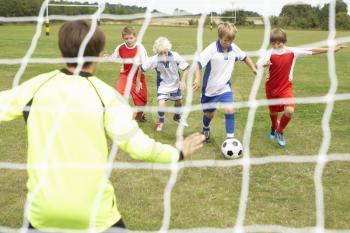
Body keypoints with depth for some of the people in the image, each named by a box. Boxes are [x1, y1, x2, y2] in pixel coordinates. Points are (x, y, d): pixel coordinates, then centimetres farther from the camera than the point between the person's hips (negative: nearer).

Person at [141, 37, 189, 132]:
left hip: (175, 84, 2)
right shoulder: (155, 60, -30)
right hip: (162, 85, -2)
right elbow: (142, 68, -18)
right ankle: (161, 121, 16)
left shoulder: (175, 56, -28)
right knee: (161, 104, -16)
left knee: (178, 102, 18)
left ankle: (177, 117, 50)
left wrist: (183, 80, -18)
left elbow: (186, 67, -15)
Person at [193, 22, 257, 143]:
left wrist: (253, 68, 15)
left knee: (229, 110, -18)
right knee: (209, 114, 14)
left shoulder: (234, 49, -7)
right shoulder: (211, 49, -22)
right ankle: (206, 129, 48)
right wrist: (197, 78, -42)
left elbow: (245, 57, 13)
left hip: (225, 87, 3)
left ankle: (230, 138, -9)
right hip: (210, 89, -2)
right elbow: (198, 63, -30)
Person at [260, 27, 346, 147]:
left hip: (285, 87, 0)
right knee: (273, 111, 18)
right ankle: (274, 127, 53)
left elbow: (312, 51, -5)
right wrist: (263, 64, -57)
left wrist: (332, 49, -4)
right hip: (271, 88, 0)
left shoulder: (292, 51, -11)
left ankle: (279, 131, 7)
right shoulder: (270, 53, -16)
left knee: (289, 111, -21)